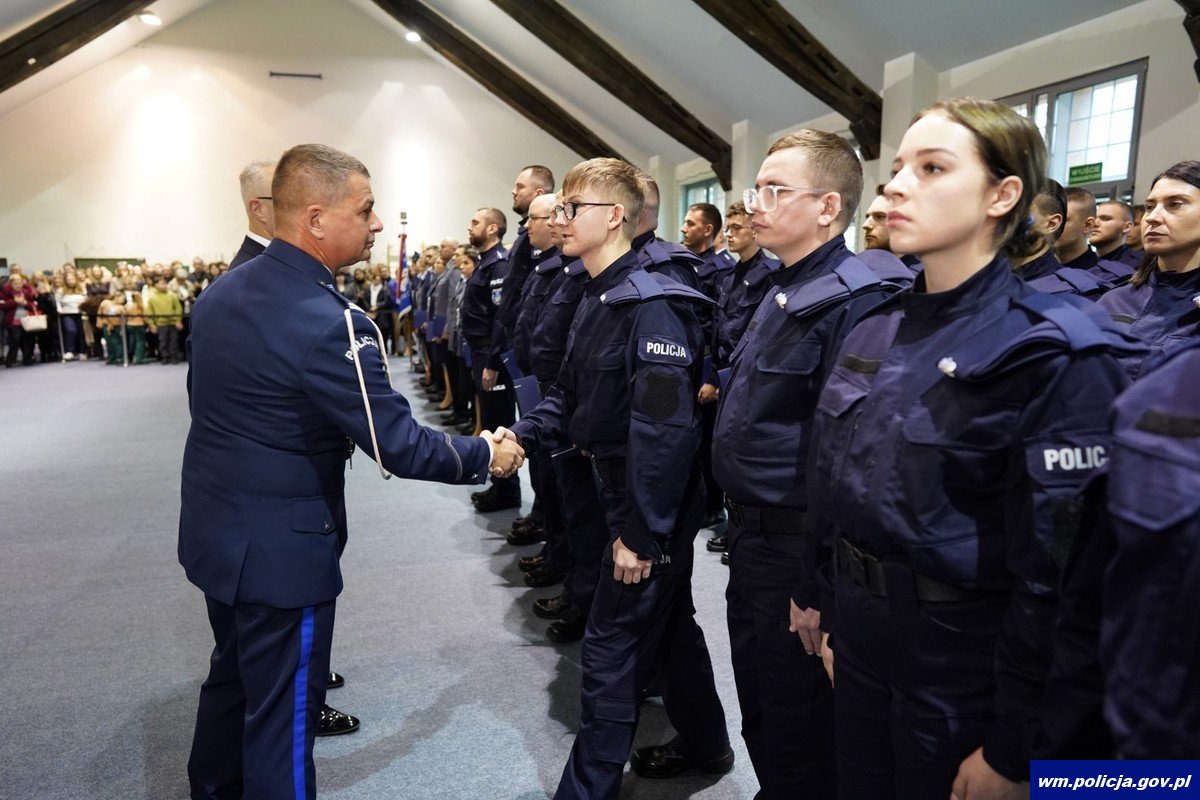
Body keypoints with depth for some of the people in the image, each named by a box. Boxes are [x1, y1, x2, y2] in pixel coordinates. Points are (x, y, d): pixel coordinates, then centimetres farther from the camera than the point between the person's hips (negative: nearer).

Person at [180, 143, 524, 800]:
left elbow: (212, 402, 11)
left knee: (232, 677, 27)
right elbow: (399, 448, -23)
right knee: (281, 711, 9)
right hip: (280, 549, -9)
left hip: (213, 529, 9)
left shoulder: (220, 292, 1)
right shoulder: (328, 324, -26)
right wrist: (485, 454, -8)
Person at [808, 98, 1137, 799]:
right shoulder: (873, 332, 2)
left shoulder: (1056, 355, -18)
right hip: (860, 640, 6)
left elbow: (1055, 574, -19)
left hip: (965, 662, -6)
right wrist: (834, 619, 13)